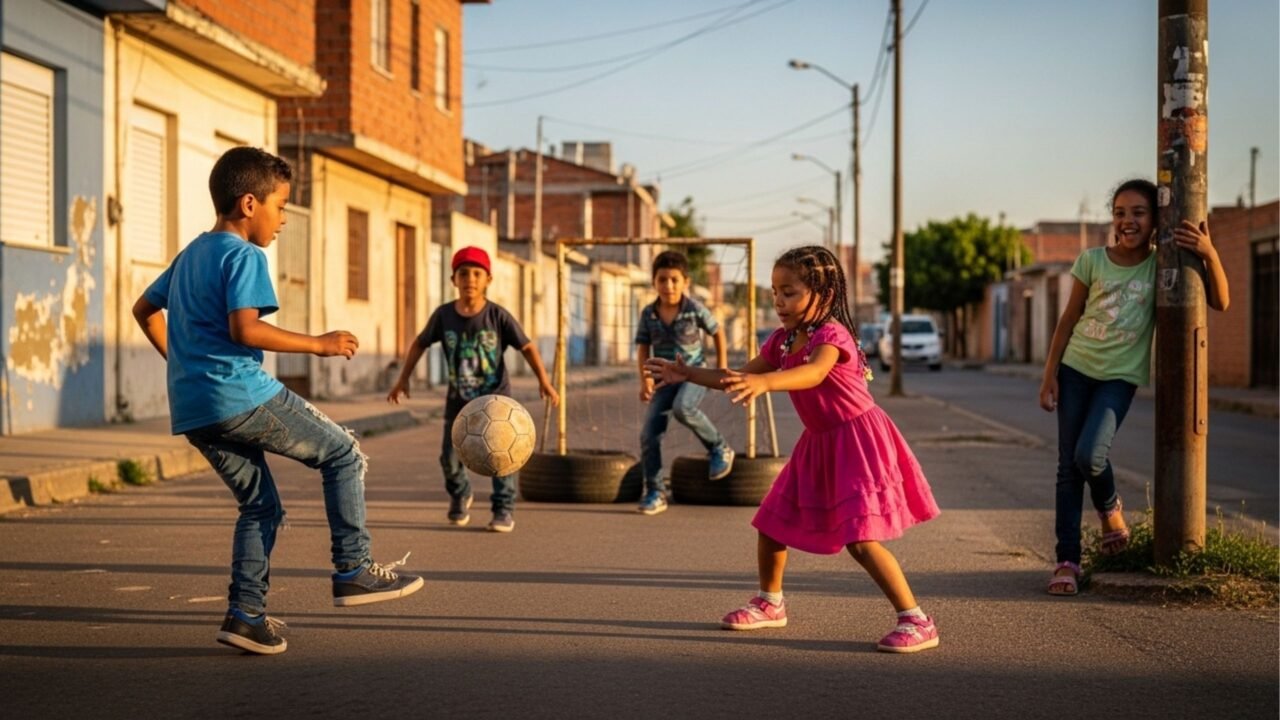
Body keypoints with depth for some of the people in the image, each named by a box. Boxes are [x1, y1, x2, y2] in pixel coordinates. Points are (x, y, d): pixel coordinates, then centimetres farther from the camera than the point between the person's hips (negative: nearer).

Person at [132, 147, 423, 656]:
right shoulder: (244, 255, -8)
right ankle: (353, 572, 2)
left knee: (260, 505, 18)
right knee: (343, 455, 3)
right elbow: (245, 329, -21)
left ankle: (246, 614, 12)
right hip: (241, 395, -9)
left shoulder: (190, 254, 20)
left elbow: (144, 310, 29)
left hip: (191, 412, 9)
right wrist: (319, 344, -15)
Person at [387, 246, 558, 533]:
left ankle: (504, 508, -1)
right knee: (450, 456, 5)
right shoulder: (444, 315, -8)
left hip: (495, 396, -2)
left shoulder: (498, 315, -14)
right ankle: (460, 495, 35)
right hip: (458, 399, 2)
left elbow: (527, 347, -9)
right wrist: (403, 378, 4)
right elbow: (420, 344, 6)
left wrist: (543, 380, -18)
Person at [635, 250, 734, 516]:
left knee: (683, 408, -36)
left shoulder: (695, 309, -10)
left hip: (694, 373, -4)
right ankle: (655, 492, 7)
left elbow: (718, 333, 5)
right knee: (649, 435, -6)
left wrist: (721, 367, 6)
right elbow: (643, 348, 5)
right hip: (665, 378, 4)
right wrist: (645, 379, -7)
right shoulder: (649, 314, -3)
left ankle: (719, 448, -9)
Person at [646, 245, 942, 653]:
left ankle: (917, 621, -10)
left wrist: (764, 382, -60)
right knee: (772, 523, 14)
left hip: (857, 442, -9)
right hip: (819, 443, 9)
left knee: (861, 539, -17)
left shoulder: (831, 334, -22)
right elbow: (740, 379, 11)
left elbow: (813, 373, -44)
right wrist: (688, 374, 1)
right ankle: (770, 603, 34)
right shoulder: (783, 341, 4)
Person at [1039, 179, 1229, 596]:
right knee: (1069, 466, -1)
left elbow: (1219, 302, -8)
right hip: (1076, 368, 2)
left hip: (1120, 375, -1)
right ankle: (1067, 560, 5)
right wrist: (1050, 375, 0)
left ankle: (1109, 507, 14)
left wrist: (1209, 254, -23)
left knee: (1090, 456, -20)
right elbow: (1068, 320, 4)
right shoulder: (1092, 261, -2)